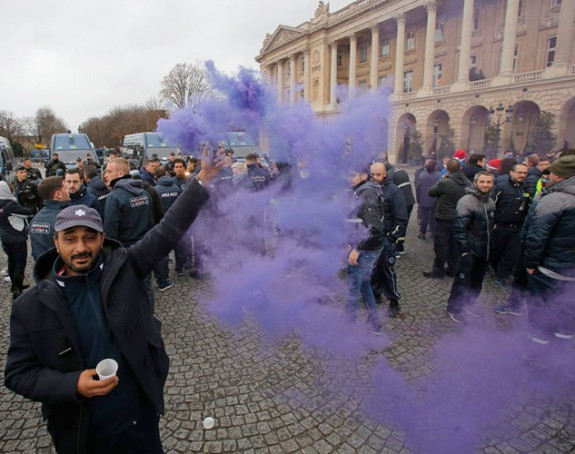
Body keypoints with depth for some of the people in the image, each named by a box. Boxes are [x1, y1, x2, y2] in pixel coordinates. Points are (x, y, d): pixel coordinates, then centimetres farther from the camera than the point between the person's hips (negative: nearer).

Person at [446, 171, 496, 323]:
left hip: (484, 252, 7)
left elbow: (490, 226, 17)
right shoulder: (467, 201, -16)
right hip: (469, 251, -7)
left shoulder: (491, 202, 7)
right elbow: (460, 227, -19)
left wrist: (490, 247, 14)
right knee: (462, 282, 1)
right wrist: (464, 250, -19)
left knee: (476, 283, 16)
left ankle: (466, 306, 33)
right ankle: (454, 308, 17)